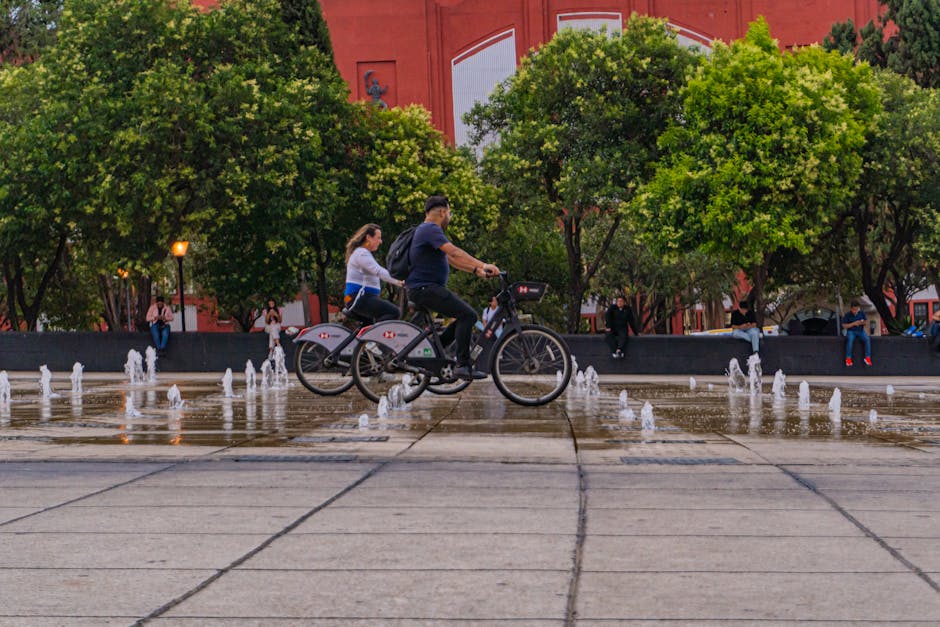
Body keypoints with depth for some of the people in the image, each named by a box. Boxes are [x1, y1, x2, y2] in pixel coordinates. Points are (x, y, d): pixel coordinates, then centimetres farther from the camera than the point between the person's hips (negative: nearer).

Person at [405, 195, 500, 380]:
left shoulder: (429, 230, 22)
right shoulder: (431, 229, -12)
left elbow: (451, 258, 24)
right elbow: (454, 252, -24)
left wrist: (477, 270, 15)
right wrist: (482, 265, -28)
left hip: (431, 288, 11)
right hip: (425, 289, -11)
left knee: (467, 316, 11)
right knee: (467, 315, -19)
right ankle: (463, 365, -19)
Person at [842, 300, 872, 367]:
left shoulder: (861, 313, 0)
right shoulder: (847, 315, -8)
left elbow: (866, 322, 8)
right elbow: (844, 326, -9)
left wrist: (863, 323, -17)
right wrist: (853, 324, -19)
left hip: (860, 331, 3)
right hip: (851, 331, -3)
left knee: (867, 339, -27)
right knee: (850, 339, -35)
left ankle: (867, 357, -23)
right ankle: (848, 359, -29)